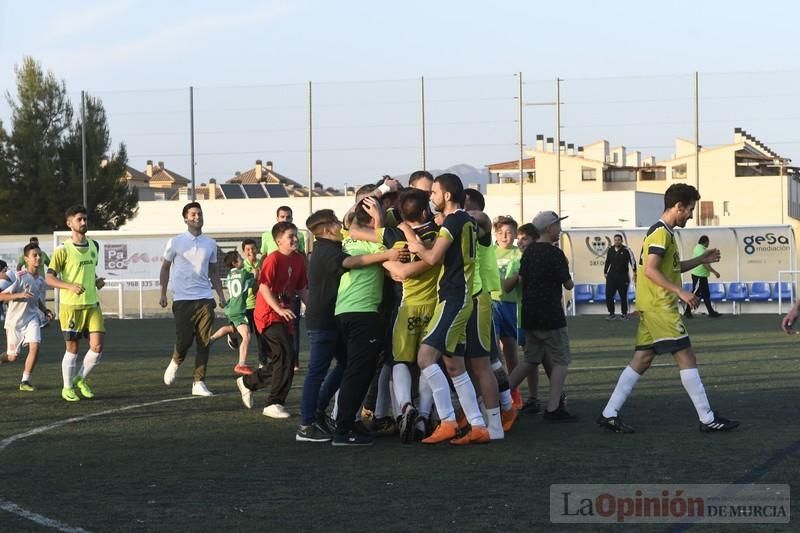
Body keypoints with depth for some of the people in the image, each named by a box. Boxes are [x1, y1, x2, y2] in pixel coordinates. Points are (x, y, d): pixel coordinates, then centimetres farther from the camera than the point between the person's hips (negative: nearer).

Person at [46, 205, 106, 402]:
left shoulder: (94, 246, 10)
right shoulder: (63, 250, -9)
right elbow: (49, 278, -9)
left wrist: (97, 281, 5)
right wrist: (70, 286, -23)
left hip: (92, 304, 5)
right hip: (70, 305, -5)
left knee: (97, 346, -4)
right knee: (72, 348, 2)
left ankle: (81, 379, 19)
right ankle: (68, 388, 18)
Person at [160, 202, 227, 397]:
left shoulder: (210, 244, 11)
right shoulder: (176, 242, 1)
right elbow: (165, 268, 9)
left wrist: (221, 296, 11)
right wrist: (163, 293, 2)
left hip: (205, 299, 3)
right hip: (183, 299, -3)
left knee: (204, 342, -3)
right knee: (184, 340, -6)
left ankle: (198, 383, 2)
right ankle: (175, 363, 26)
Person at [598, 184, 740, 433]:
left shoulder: (663, 232, 19)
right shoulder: (661, 233, -13)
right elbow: (650, 270, -22)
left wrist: (701, 259, 24)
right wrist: (680, 292, -24)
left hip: (653, 308, 10)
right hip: (660, 307, -10)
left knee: (642, 360, 8)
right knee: (687, 357, -7)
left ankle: (609, 414, 6)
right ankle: (707, 419, -4)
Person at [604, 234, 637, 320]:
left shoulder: (626, 250, -7)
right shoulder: (610, 250, 7)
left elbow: (632, 261, -9)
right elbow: (607, 261, 18)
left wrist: (634, 273, -15)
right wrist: (605, 272, 18)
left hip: (623, 276, -4)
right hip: (611, 276, 4)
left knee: (623, 296, 4)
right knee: (608, 295, -3)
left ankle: (624, 314, 15)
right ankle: (611, 314, 7)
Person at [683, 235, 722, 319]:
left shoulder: (698, 248, 14)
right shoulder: (700, 249, -17)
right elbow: (704, 264, -23)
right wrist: (715, 272, -18)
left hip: (701, 275, 11)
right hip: (699, 276, -11)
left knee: (706, 294, 11)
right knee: (695, 294, -5)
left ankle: (711, 312, 13)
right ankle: (687, 312, 1)